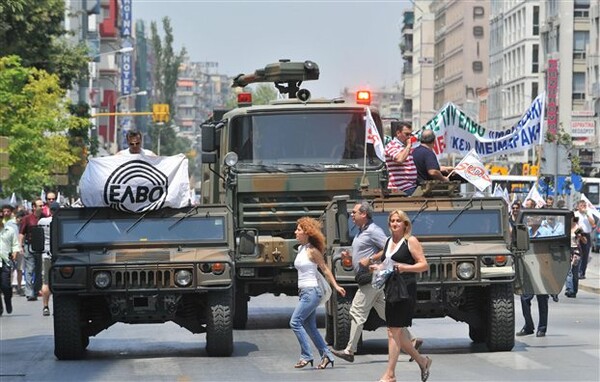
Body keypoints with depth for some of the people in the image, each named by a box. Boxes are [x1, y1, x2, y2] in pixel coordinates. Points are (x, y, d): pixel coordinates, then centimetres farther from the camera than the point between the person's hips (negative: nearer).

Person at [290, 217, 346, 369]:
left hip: (312, 291, -9)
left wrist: (336, 286, -6)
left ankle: (306, 356, -7)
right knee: (310, 327, 9)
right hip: (304, 292, 9)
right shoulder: (300, 249, 12)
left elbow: (325, 269, -6)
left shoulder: (312, 251, -11)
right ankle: (326, 354, 14)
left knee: (295, 322, -12)